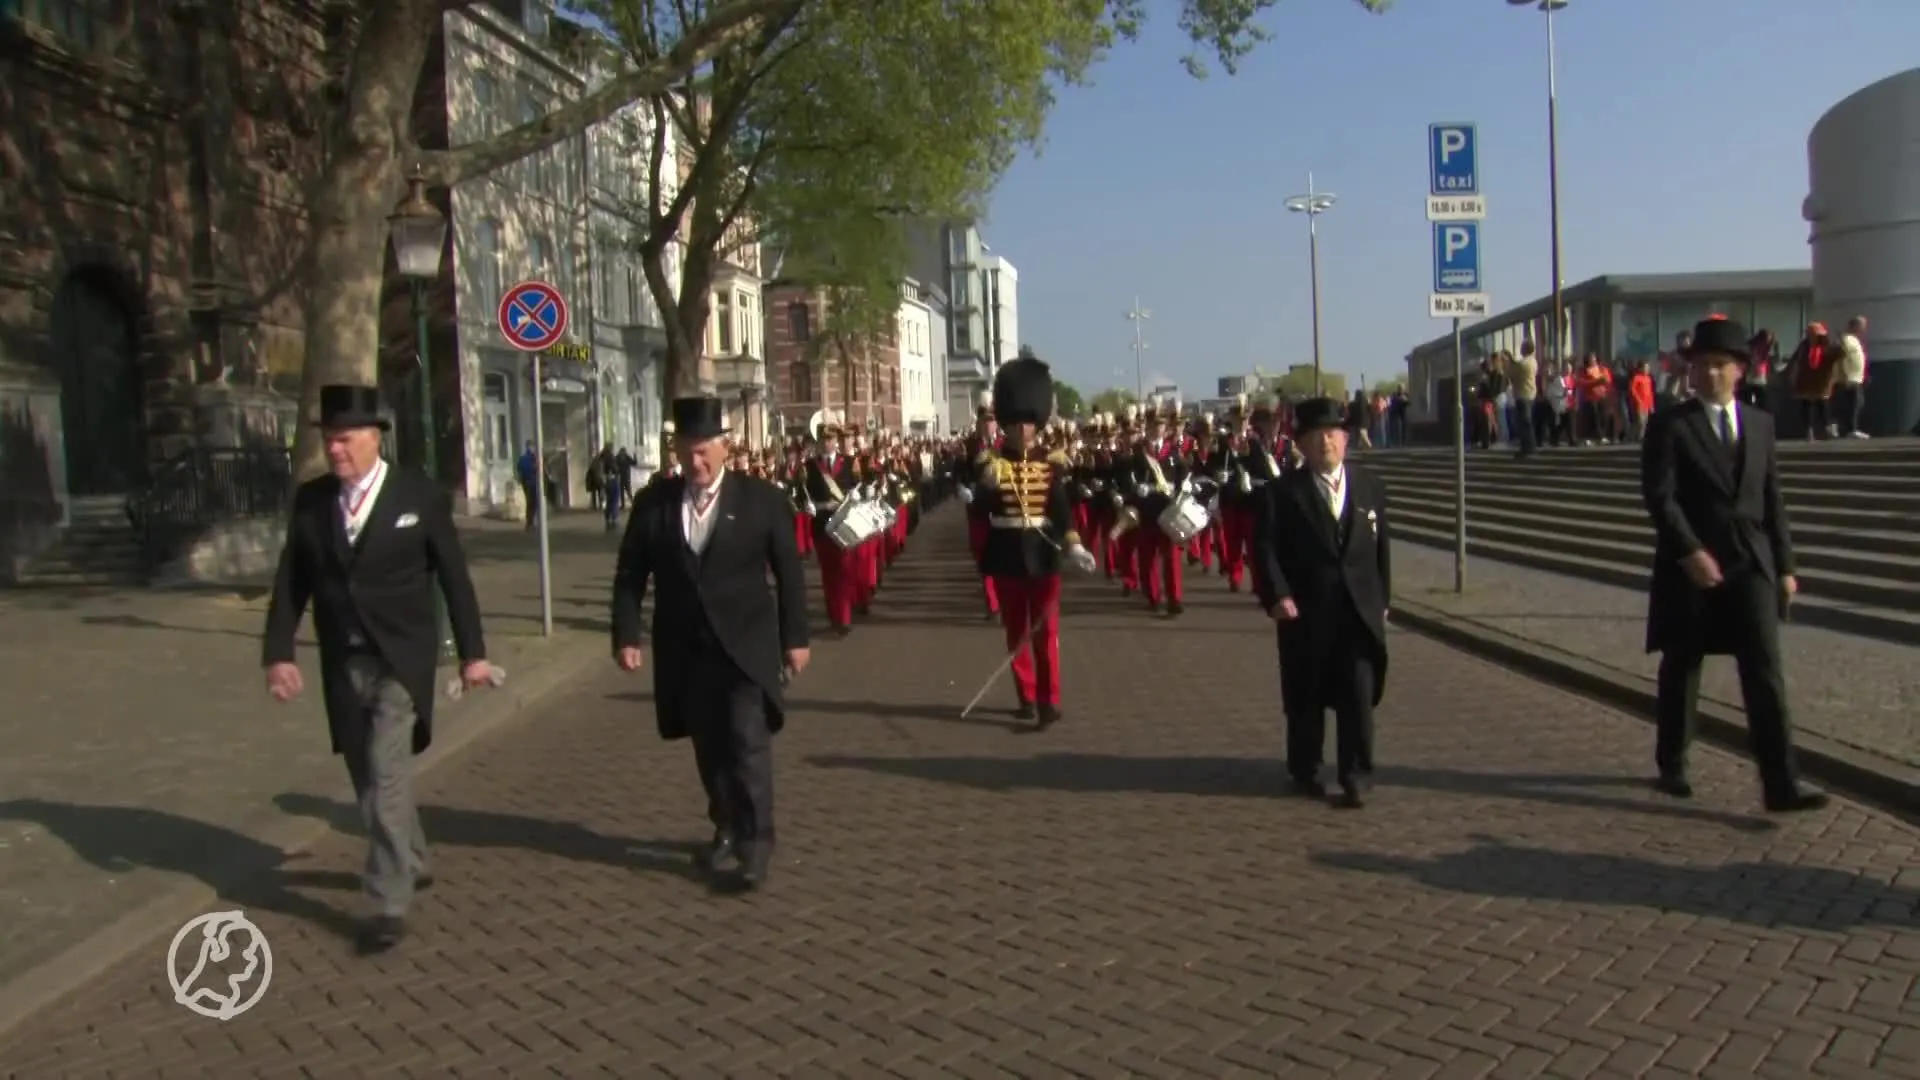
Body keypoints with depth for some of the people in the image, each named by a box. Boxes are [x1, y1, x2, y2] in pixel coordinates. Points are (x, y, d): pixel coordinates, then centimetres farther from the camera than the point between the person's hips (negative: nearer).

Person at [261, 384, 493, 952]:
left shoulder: (419, 494, -6)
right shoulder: (310, 499, 2)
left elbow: (454, 576, -2)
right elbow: (290, 582, 3)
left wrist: (472, 651, -2)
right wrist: (278, 652, -8)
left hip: (401, 659, -4)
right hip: (342, 664, 4)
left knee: (386, 776, -13)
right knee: (369, 779, 15)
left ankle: (390, 903, -5)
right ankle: (411, 863, 36)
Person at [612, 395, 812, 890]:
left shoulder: (762, 499, -3)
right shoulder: (652, 503, 1)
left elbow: (789, 573, 1)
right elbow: (630, 576, 4)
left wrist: (794, 637, -1)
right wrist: (626, 637, -4)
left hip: (746, 646, -2)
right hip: (685, 650, 3)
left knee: (748, 743, -8)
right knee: (709, 747, 10)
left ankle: (755, 843, -2)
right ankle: (726, 830, 26)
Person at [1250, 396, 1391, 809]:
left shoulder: (1370, 489, 9)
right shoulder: (1282, 492, -1)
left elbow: (1380, 550, 12)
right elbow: (1265, 547, -7)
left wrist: (1381, 601, 9)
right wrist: (1276, 595, -18)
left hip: (1360, 612, 2)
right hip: (1305, 613, -2)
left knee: (1359, 696, -3)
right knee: (1306, 699, 8)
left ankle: (1355, 776, 6)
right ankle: (1305, 772, 23)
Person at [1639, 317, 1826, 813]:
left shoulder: (1760, 422, 11)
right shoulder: (1669, 425, -3)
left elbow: (1772, 499, 13)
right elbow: (1659, 496, -11)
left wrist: (1785, 566, 10)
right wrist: (1690, 551, -21)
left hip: (1751, 564, 3)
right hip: (1690, 565, -3)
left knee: (1766, 673, -4)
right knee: (1681, 669, 8)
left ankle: (1780, 786, -5)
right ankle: (1671, 766, 25)